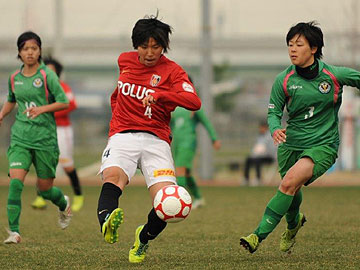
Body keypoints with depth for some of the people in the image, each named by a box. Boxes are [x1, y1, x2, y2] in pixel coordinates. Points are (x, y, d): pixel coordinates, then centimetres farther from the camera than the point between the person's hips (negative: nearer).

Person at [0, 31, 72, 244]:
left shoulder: (47, 75, -6)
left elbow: (64, 102, -7)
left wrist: (42, 108, -20)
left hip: (45, 137, -3)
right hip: (20, 136, 3)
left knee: (45, 188, 7)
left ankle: (64, 204, 43)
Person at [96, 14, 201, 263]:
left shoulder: (172, 71, 0)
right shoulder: (124, 60, 13)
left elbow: (194, 102, -18)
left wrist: (159, 95, -30)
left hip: (156, 140, -2)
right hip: (122, 137, 2)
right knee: (114, 175, -33)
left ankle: (144, 238, 14)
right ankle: (106, 222, -63)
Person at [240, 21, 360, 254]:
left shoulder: (335, 75, -11)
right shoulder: (283, 80, -5)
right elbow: (273, 112, 0)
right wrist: (275, 129, -20)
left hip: (323, 145, -3)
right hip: (292, 144, 3)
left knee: (290, 182, -25)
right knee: (292, 191, 17)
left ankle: (260, 235, -23)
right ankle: (294, 223, 53)